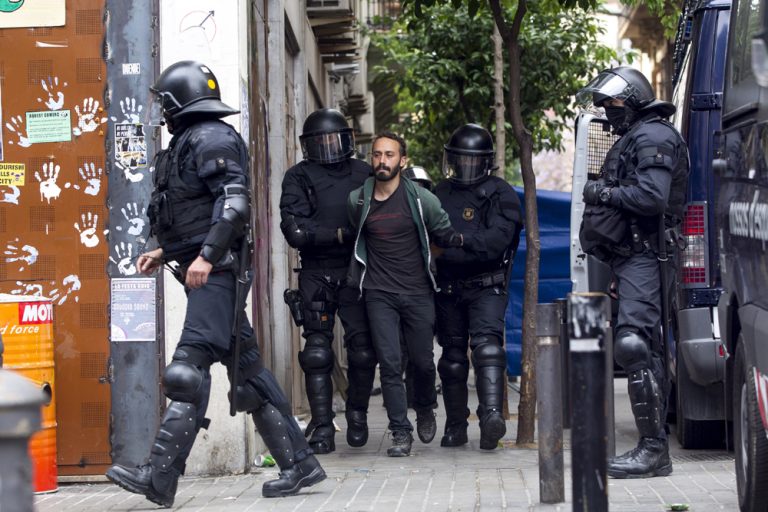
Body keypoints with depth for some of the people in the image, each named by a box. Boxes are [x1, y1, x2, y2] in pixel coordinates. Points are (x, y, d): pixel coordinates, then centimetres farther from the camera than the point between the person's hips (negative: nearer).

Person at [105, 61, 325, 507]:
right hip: (208, 273, 11)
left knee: (189, 368, -14)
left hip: (217, 273, -11)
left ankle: (160, 477, -19)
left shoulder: (212, 139, -10)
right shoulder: (189, 142, 22)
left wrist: (206, 256, -26)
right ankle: (298, 462, 13)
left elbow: (235, 202, -21)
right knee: (246, 369, 9)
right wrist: (165, 252, 22)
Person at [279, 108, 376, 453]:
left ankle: (357, 414, 20)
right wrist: (341, 234, -15)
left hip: (357, 273, 2)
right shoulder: (299, 178, 3)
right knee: (317, 353, -3)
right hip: (317, 274, -2)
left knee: (362, 348, -1)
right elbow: (295, 230, -8)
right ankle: (322, 428, 1)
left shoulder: (364, 174, 11)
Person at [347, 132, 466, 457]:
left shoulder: (420, 199, -3)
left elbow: (444, 233, 6)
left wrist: (461, 240, -12)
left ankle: (425, 410, 36)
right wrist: (354, 277, 14)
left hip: (417, 292, 0)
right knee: (389, 364, -7)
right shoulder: (357, 201, 2)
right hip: (379, 294, 0)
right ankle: (401, 433, -1)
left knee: (422, 361, 7)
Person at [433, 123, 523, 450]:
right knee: (452, 355, 10)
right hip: (448, 288, 5)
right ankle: (456, 427, 19)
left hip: (486, 287, -5)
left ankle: (492, 414, -36)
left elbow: (494, 241, -17)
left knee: (487, 344, -23)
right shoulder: (441, 194, 12)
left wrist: (449, 247, -21)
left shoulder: (500, 194, -4)